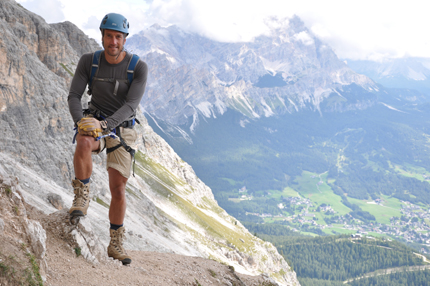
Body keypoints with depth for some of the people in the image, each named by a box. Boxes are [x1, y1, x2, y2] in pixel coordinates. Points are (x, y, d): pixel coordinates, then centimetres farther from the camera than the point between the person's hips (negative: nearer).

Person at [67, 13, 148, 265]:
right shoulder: (89, 61, -8)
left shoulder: (139, 67, -14)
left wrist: (106, 124, -37)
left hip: (122, 129, 0)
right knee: (84, 144, -39)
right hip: (94, 122, 0)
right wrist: (80, 119, -32)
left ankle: (116, 244, 16)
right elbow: (74, 96, -10)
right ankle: (82, 196, -16)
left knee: (118, 190, -2)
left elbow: (131, 105, -21)